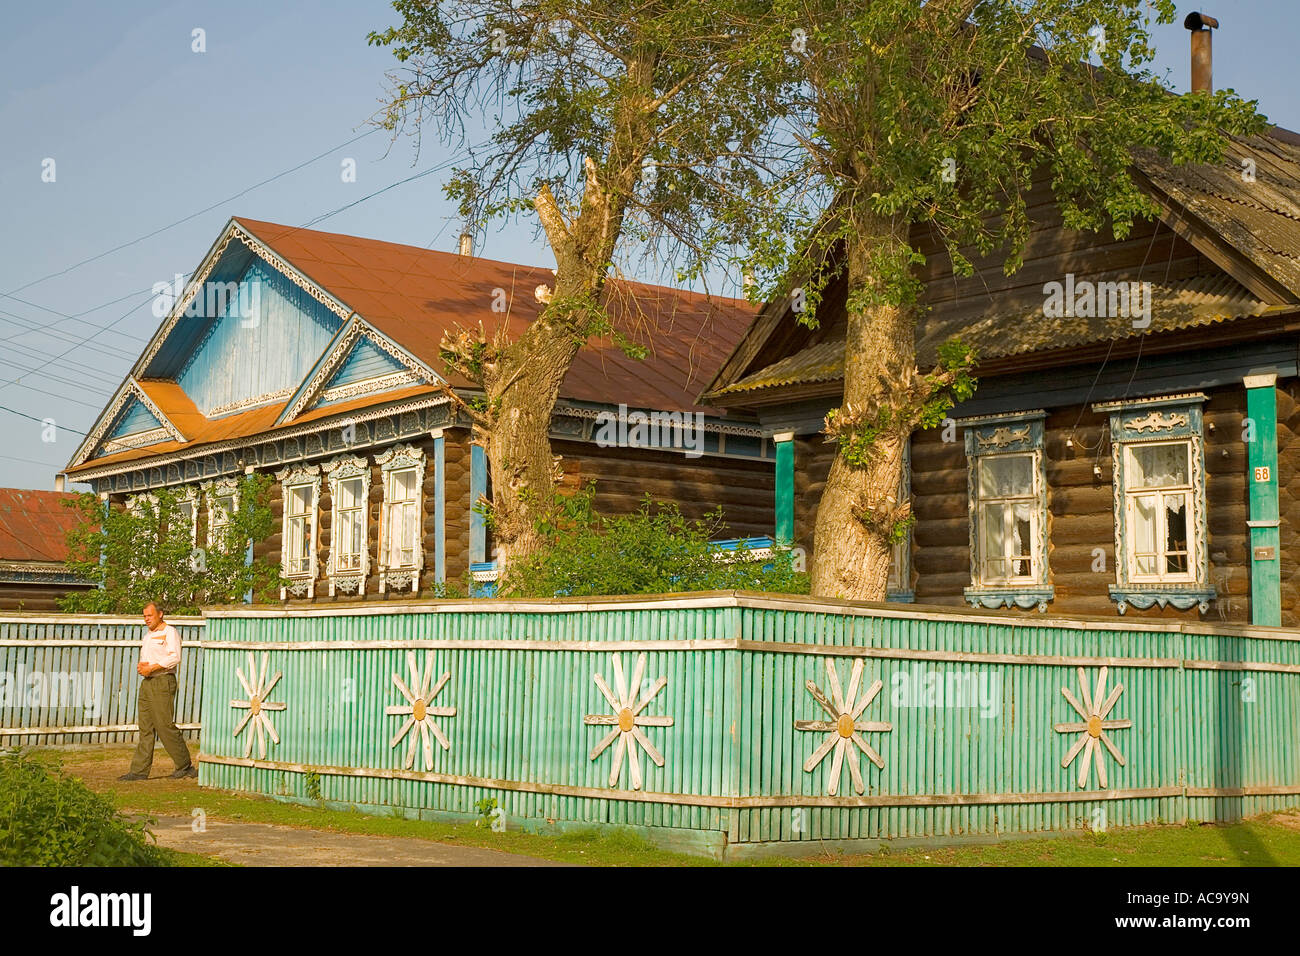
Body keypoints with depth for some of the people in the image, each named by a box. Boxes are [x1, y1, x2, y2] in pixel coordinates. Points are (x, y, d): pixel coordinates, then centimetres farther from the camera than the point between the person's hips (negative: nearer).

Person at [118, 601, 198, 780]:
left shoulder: (169, 633, -4)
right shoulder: (148, 636, 23)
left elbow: (174, 658, -17)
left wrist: (151, 668, -18)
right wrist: (140, 667, 6)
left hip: (163, 682, -9)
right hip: (147, 683, 9)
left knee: (165, 726, -9)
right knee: (145, 727, 4)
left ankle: (185, 766, -1)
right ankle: (139, 771, 1)